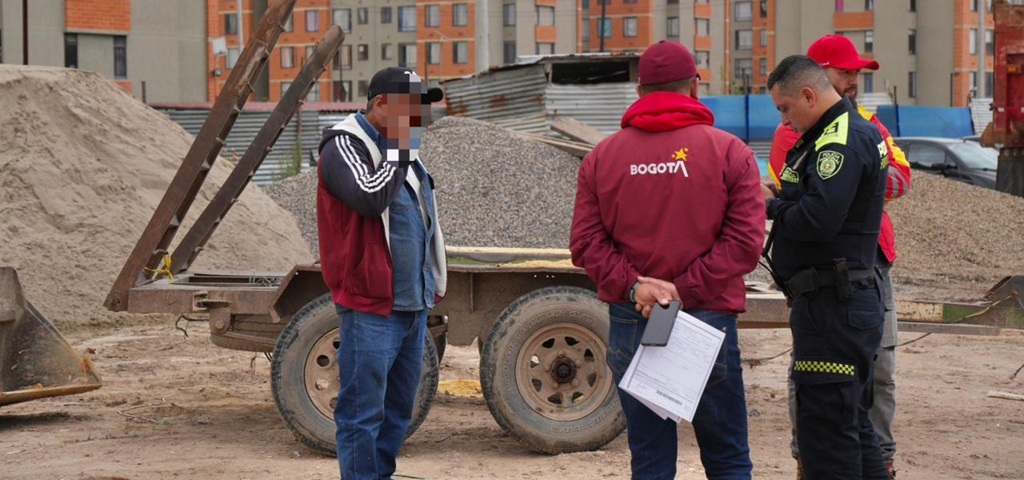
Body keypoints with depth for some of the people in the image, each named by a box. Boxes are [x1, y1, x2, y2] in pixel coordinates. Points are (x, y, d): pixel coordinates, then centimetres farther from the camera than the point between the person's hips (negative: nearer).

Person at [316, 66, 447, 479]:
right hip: (371, 306, -9)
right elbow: (370, 197, -28)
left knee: (399, 408, 14)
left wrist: (432, 286, 22)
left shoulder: (403, 150, 18)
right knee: (363, 410, -5)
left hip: (412, 303, 9)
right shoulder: (344, 147, -9)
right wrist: (398, 149, -15)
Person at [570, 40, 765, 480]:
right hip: (709, 319, -2)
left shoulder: (602, 156, 5)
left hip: (628, 324, 2)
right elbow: (745, 242, -10)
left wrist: (634, 286, -9)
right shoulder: (729, 152, -2)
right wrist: (684, 290, -11)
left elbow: (585, 242, -2)